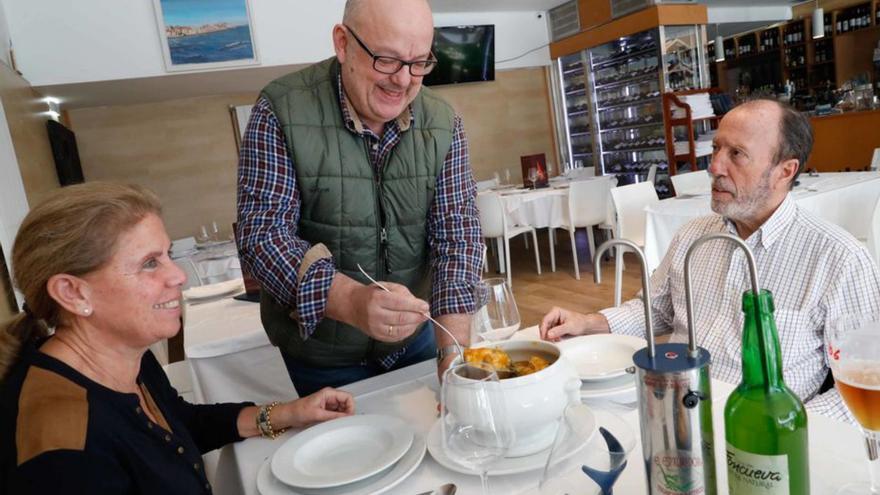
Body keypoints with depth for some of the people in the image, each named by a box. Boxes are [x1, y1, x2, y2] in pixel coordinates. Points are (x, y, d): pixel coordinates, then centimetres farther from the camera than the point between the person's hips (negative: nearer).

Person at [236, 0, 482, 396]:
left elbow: (457, 232, -12)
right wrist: (351, 301, -41)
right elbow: (262, 232, -22)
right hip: (319, 353, -3)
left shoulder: (442, 123, -9)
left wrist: (454, 354, -25)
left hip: (414, 338, 3)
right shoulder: (281, 111, -18)